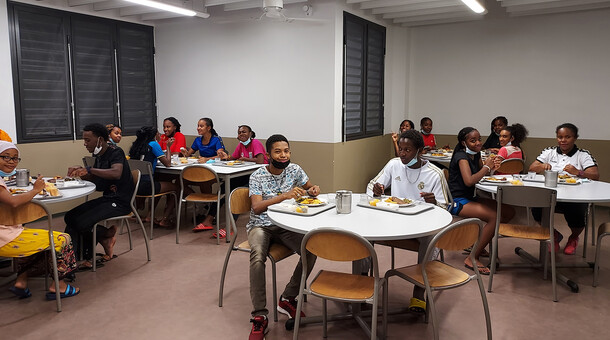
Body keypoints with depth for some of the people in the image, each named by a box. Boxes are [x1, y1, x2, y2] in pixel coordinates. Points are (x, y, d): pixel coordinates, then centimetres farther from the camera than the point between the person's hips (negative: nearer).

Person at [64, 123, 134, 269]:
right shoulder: (99, 155, 14)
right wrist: (80, 172, 3)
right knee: (70, 217, -5)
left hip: (120, 202, -9)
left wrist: (89, 169, -32)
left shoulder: (116, 152, -13)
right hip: (106, 199, 9)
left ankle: (108, 235, 8)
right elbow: (96, 180, 22)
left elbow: (116, 173, -33)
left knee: (81, 223, -21)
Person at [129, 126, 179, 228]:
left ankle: (149, 216, 27)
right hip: (145, 185, -8)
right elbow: (167, 163, -6)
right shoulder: (153, 144, -7)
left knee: (160, 185, 33)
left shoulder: (137, 144, 14)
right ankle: (165, 219, 8)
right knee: (175, 187, 10)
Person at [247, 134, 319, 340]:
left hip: (286, 225, 3)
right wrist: (285, 195, -32)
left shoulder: (294, 170, 3)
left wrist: (313, 191, -9)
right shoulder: (257, 176, -7)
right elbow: (257, 207, -19)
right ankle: (259, 317, -24)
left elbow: (309, 188, 18)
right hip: (261, 225, -3)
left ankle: (288, 299, -7)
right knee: (258, 256, -34)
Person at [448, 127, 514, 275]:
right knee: (494, 217, -26)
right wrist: (486, 167, -17)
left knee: (509, 212, 2)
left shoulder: (476, 154, 10)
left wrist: (491, 167, -4)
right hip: (457, 202, -9)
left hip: (470, 198, 9)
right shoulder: (461, 156, -15)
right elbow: (469, 181, -28)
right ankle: (472, 258, -15)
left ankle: (478, 244, 11)